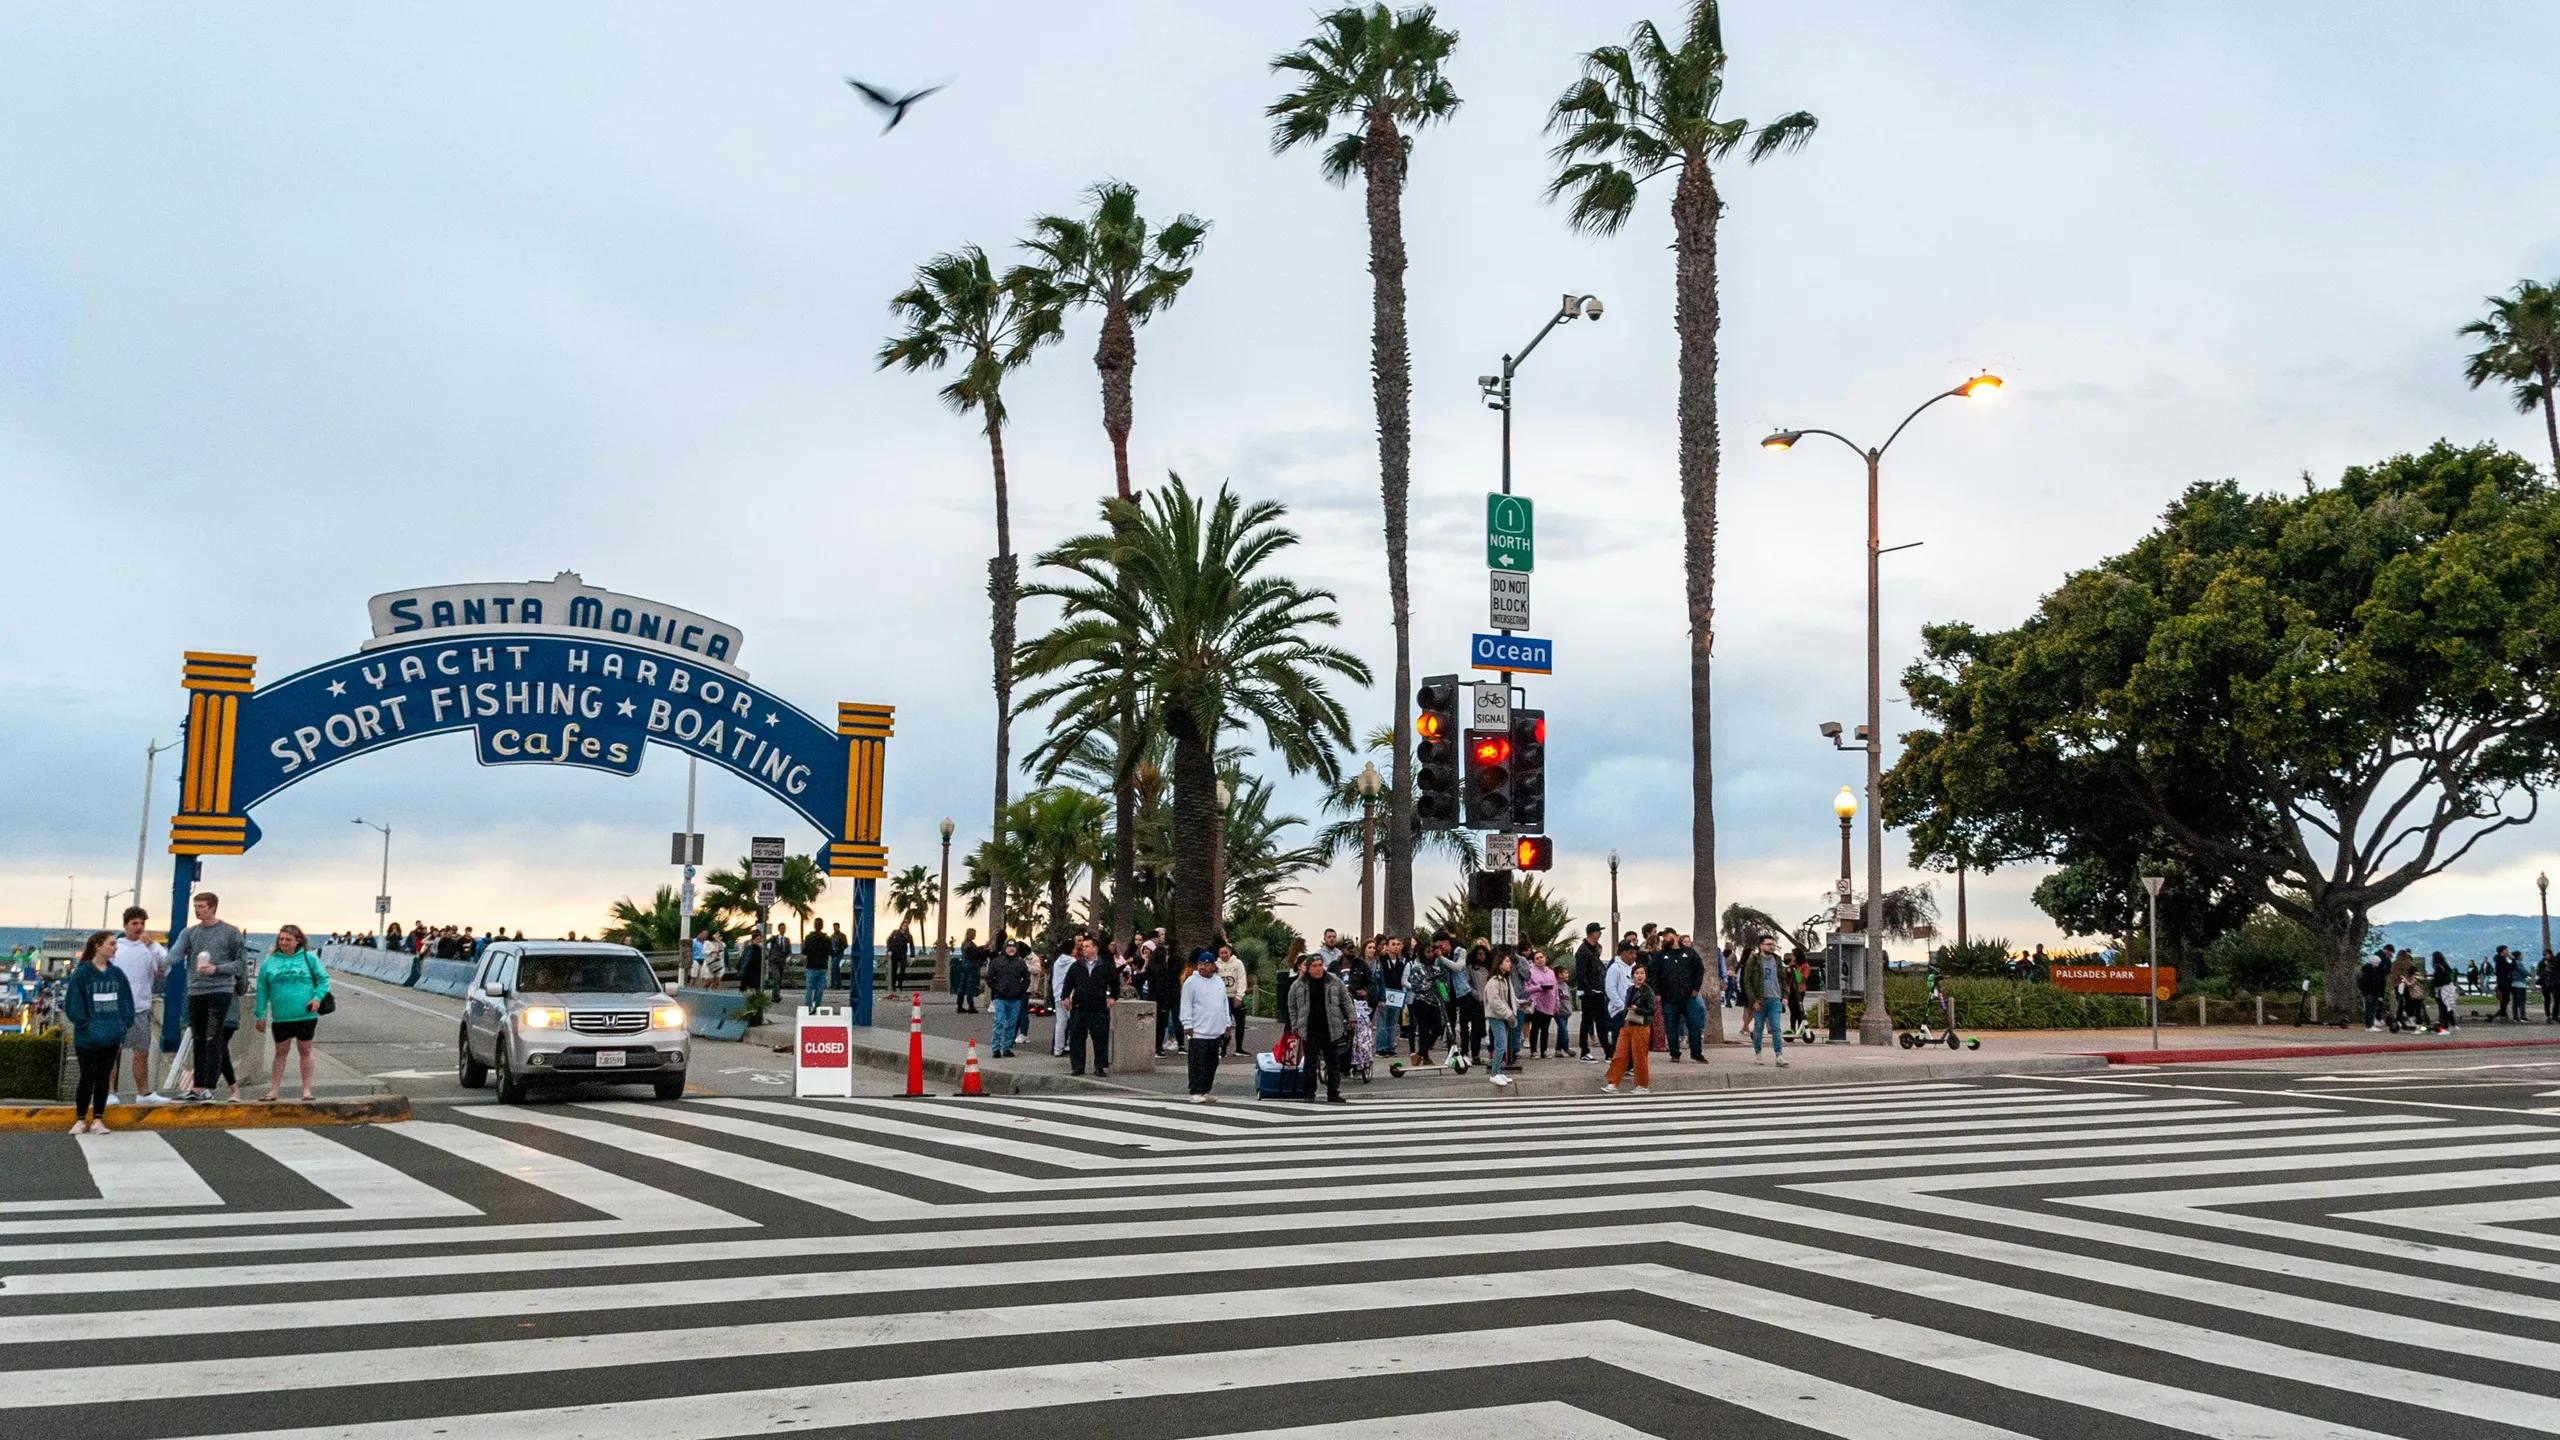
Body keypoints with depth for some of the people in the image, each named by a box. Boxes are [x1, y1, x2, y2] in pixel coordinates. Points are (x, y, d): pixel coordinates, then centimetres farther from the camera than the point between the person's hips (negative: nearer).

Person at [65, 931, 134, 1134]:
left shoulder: (117, 974, 8)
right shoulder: (81, 973, -6)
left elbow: (126, 1001, 11)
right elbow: (73, 1003, -7)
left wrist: (123, 1025, 1)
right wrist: (85, 1024, -12)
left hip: (112, 1037, 4)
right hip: (88, 1039, -4)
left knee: (104, 1078, 7)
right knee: (88, 1078, -1)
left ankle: (98, 1120, 14)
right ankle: (80, 1120, 12)